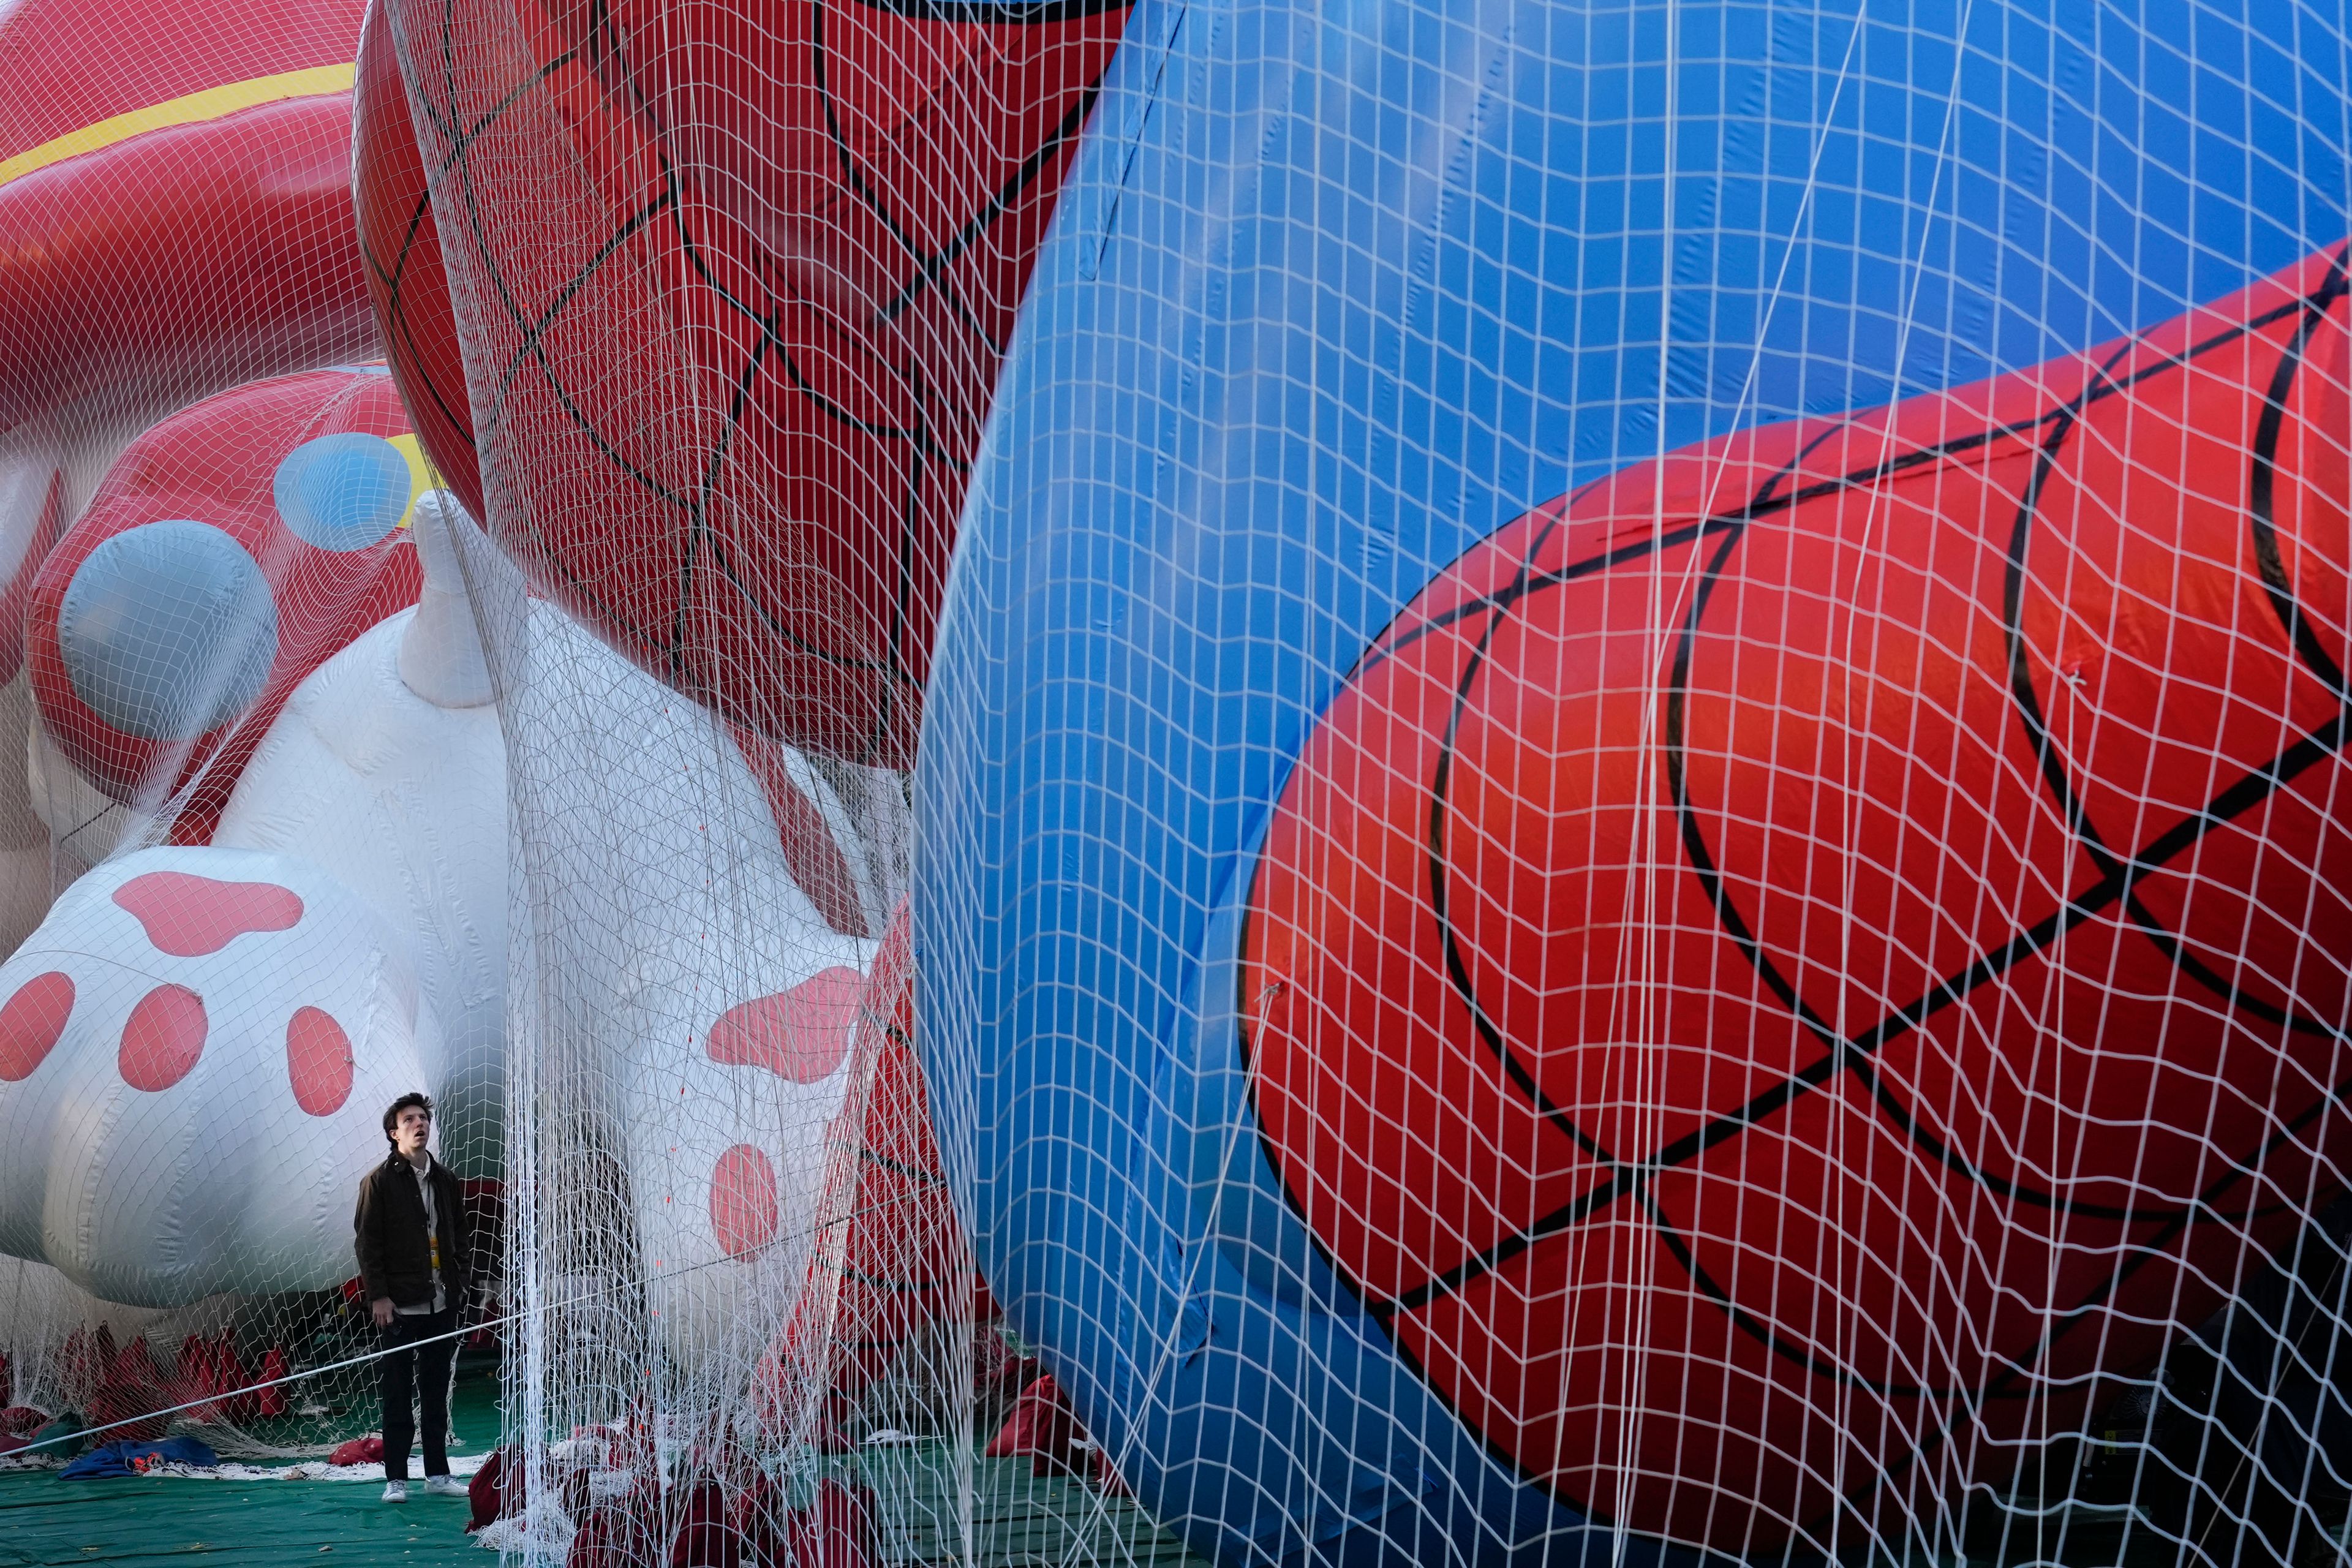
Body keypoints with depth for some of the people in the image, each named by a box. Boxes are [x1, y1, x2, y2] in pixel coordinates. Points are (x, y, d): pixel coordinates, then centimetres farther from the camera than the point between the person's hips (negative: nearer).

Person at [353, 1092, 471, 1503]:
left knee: (437, 1393, 9)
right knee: (397, 1395, -1)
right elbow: (367, 1242, -5)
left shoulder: (445, 1180, 13)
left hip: (442, 1304, 5)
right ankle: (395, 1478, 4)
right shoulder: (380, 1181, -2)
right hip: (398, 1307, -5)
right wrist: (378, 1295, -11)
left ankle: (437, 1473, 16)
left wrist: (459, 1281, 8)